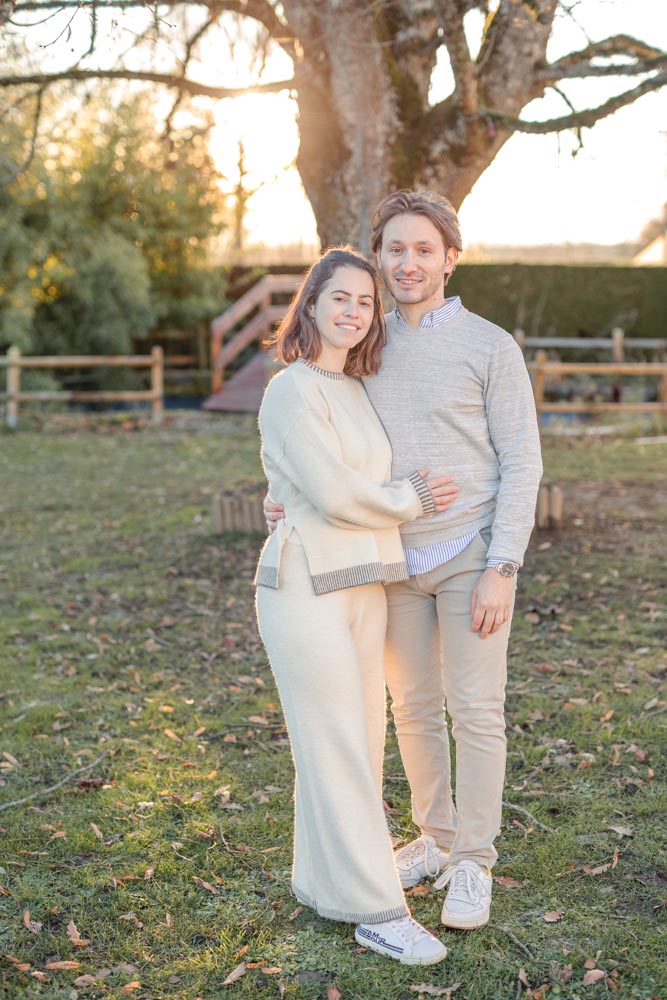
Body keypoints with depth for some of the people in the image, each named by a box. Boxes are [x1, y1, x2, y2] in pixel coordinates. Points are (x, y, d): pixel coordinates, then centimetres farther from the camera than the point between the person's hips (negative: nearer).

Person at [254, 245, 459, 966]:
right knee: (336, 747, -3)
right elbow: (333, 493, -16)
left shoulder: (357, 390, 15)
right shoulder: (292, 391, -10)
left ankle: (321, 880, 26)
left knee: (353, 741, 12)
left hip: (364, 588, 8)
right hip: (307, 587, -8)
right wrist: (410, 501, -3)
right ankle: (376, 911, 5)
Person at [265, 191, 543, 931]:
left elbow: (522, 465, -10)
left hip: (471, 558, -4)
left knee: (475, 710, 1)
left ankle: (472, 864, 15)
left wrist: (501, 571, -16)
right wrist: (285, 496, -10)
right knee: (414, 706, 13)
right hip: (397, 560, 5)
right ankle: (435, 838, 30)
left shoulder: (491, 347, -9)